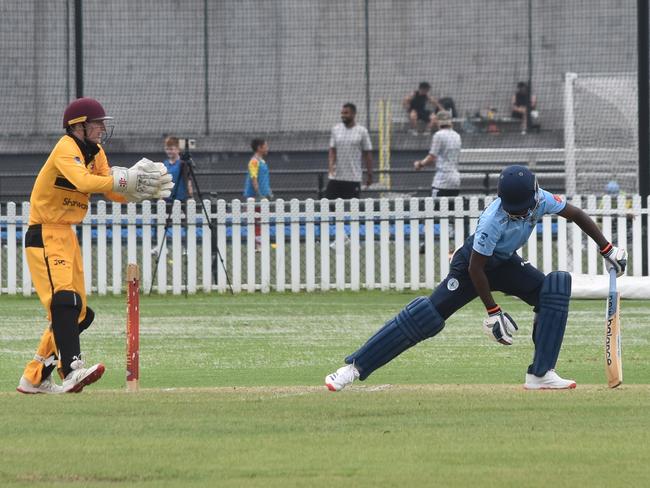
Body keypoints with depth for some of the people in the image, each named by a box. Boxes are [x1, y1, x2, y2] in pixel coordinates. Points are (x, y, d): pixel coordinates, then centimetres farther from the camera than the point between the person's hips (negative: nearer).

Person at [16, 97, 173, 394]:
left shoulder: (95, 153, 12)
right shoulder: (66, 150, -16)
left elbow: (113, 192, 7)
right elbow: (84, 181, -35)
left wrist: (141, 189, -11)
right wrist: (125, 180, -38)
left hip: (67, 235, 10)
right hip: (44, 234, -10)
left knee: (79, 313, 10)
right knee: (65, 299, -26)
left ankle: (34, 378, 18)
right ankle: (72, 370, -39)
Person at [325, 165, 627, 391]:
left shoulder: (540, 200, -19)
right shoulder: (493, 221, -35)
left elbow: (576, 215, -2)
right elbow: (475, 268, -28)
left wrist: (608, 250, -1)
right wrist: (493, 312, -24)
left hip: (507, 264, 7)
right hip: (474, 262, -7)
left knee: (555, 289, -14)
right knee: (429, 315, -18)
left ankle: (541, 374, -12)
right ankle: (354, 367, -18)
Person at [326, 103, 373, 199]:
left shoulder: (362, 131, 0)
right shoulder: (336, 129, 8)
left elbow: (367, 154, 3)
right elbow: (332, 151, 6)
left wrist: (369, 175, 1)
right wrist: (331, 165, -12)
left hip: (353, 178, -3)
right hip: (335, 177, 3)